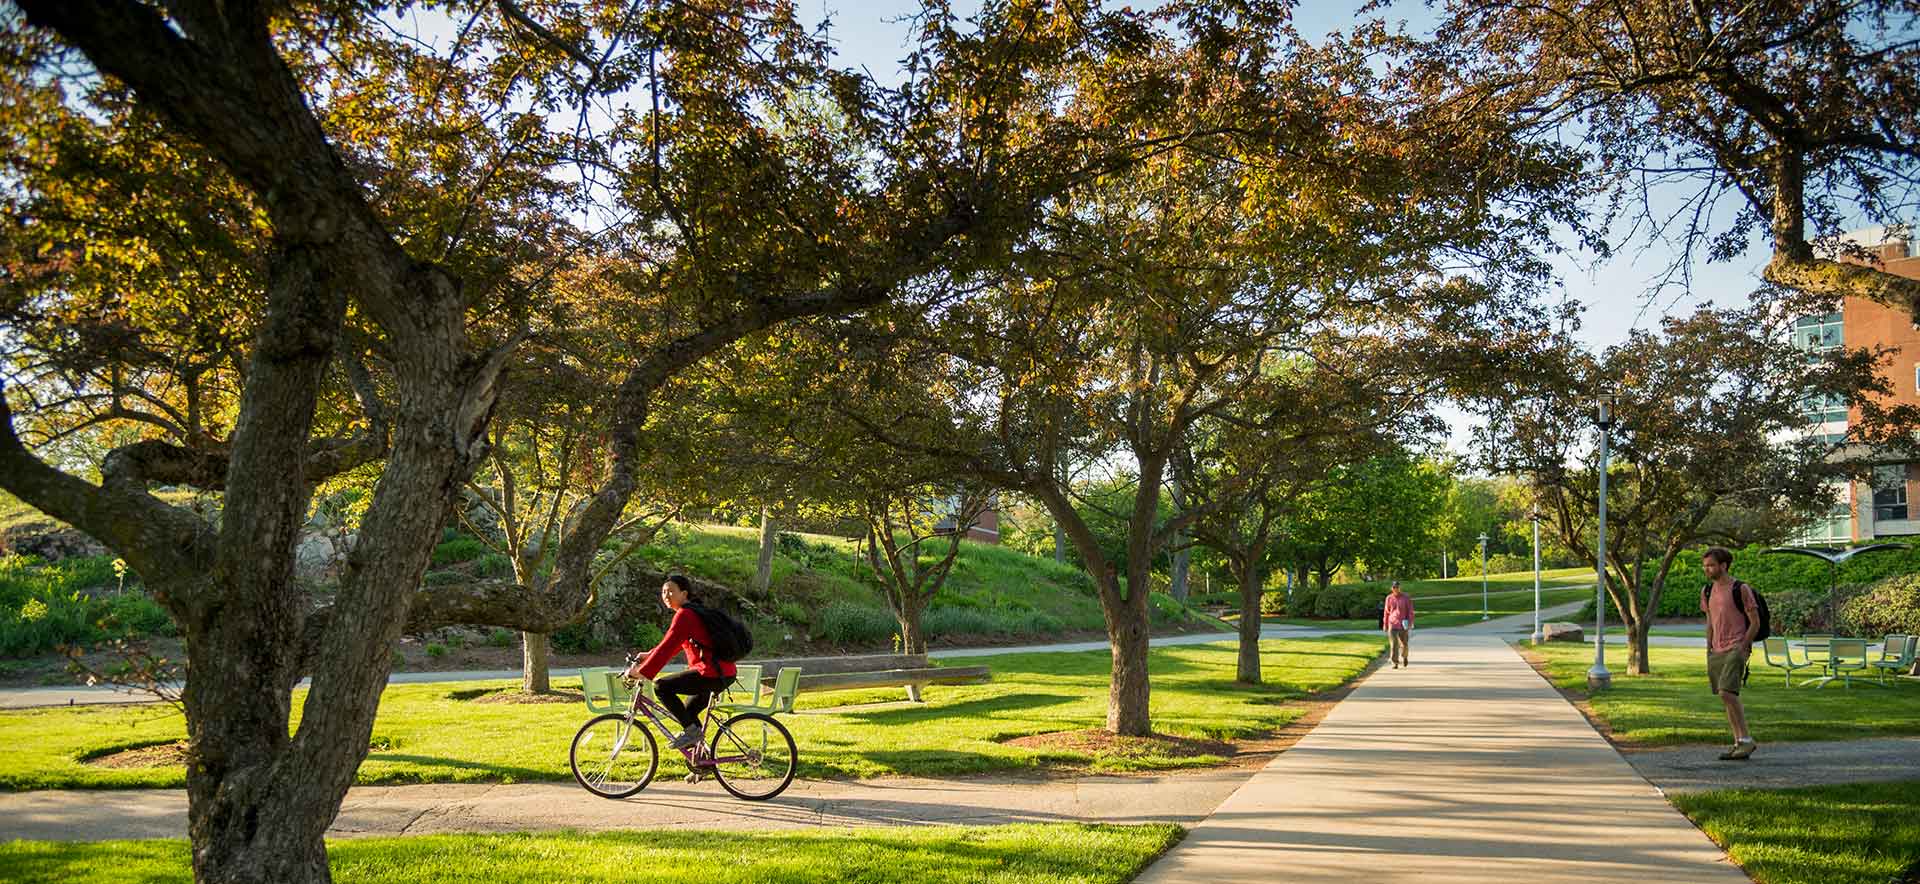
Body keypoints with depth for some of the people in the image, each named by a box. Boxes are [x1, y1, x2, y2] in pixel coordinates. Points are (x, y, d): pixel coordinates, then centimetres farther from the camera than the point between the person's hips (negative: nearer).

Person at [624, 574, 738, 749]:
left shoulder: (684, 615, -11)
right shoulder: (693, 612, 20)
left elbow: (667, 647, -18)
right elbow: (670, 645, 29)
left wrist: (641, 672, -16)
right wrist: (648, 655, 24)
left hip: (713, 673, -10)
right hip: (724, 673, 10)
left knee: (661, 687, -10)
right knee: (688, 711, 21)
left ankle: (691, 730, -6)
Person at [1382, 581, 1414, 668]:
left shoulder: (1406, 598, -2)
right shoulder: (1389, 598, 4)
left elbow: (1410, 611, -2)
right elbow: (1386, 612, 10)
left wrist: (1410, 624, -10)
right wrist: (1385, 624, 9)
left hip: (1403, 625, -1)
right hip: (1392, 625, 1)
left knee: (1403, 644, 7)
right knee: (1393, 645, -6)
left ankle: (1404, 658, 35)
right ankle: (1395, 663, -3)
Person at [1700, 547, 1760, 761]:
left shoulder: (1741, 590, -7)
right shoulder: (1707, 591, 13)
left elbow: (1755, 623, -6)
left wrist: (1741, 647, -12)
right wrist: (1709, 651, 16)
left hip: (1736, 649, -7)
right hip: (1717, 652, 7)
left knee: (1727, 693, -19)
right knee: (1726, 697, 8)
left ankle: (1746, 740, -10)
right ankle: (1739, 743, 15)